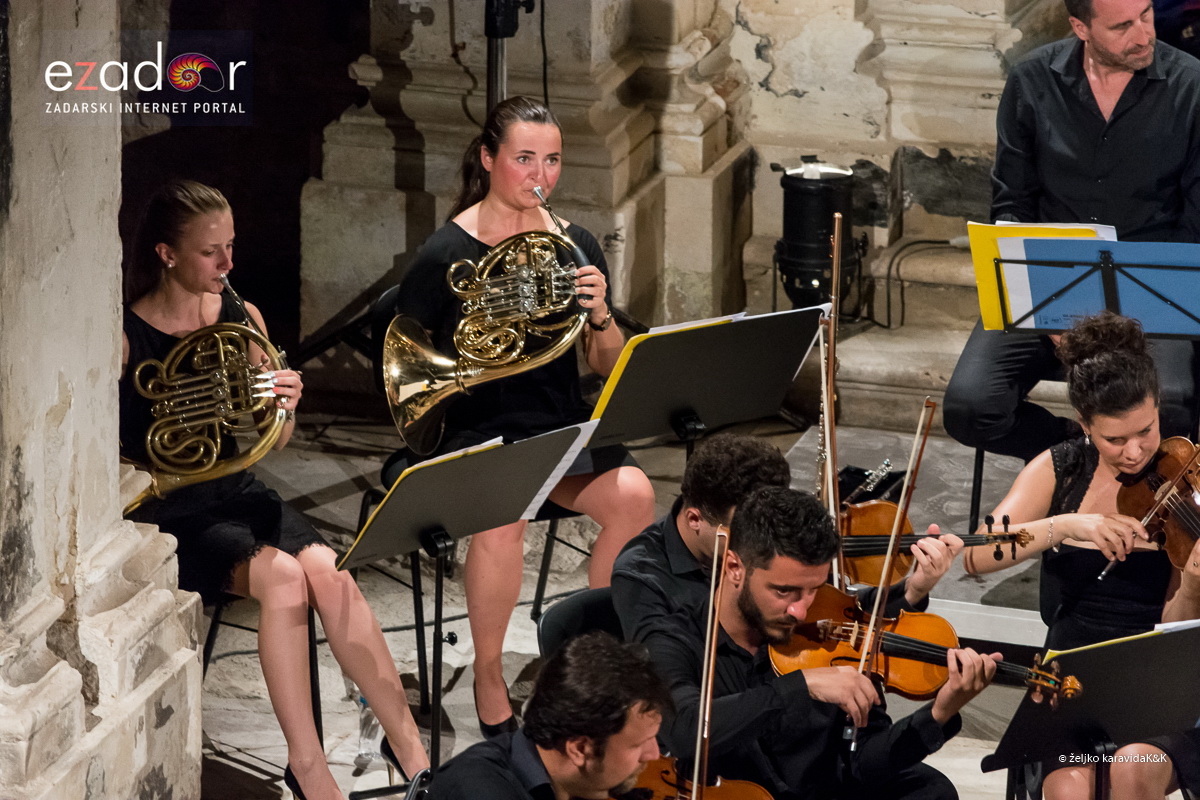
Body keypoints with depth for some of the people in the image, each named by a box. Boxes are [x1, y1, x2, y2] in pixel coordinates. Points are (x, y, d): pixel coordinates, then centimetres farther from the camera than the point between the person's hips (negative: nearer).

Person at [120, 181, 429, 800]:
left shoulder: (241, 319, 6)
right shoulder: (124, 335, -10)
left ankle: (408, 746, -20)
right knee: (282, 574, -31)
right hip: (167, 514, -4)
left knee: (327, 571, -25)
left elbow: (273, 444, 9)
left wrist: (283, 408, -12)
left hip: (237, 493, 5)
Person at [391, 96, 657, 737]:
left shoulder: (574, 247, 9)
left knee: (633, 494, -27)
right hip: (474, 430, -4)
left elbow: (606, 368, 10)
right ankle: (490, 687, -17)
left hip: (561, 425, 4)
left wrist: (600, 315, -11)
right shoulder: (447, 254, -4)